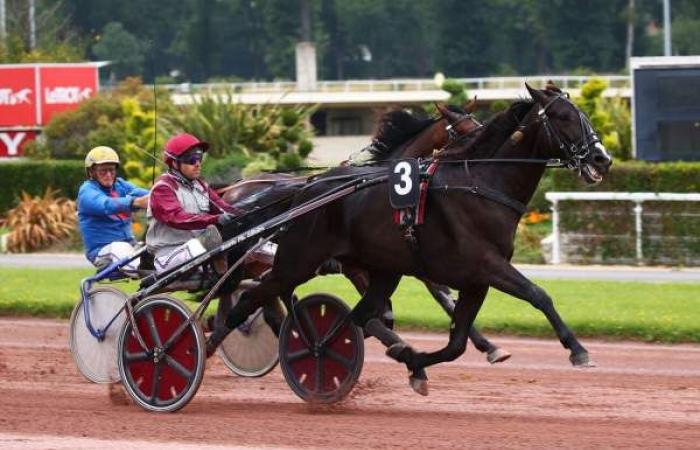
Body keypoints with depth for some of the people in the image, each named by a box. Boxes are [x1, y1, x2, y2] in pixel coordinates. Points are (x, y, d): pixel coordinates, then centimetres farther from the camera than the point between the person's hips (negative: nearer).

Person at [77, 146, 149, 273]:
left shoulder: (119, 185, 13)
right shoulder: (87, 191, -6)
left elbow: (137, 192, -8)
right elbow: (107, 205, -27)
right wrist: (136, 202, -46)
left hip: (129, 244, 7)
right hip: (102, 251, -6)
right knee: (120, 248, -36)